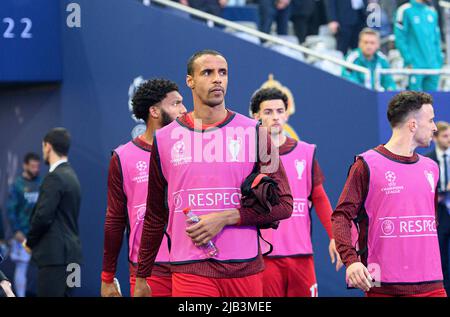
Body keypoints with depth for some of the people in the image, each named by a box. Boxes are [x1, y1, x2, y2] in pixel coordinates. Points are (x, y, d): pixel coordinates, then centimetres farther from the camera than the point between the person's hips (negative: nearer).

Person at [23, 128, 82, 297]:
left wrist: (29, 242, -2)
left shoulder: (54, 178, -13)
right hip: (70, 253, 9)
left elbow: (43, 217, -19)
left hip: (55, 256, -9)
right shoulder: (71, 176, 17)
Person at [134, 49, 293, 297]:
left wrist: (224, 218, -10)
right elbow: (155, 216, 15)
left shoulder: (253, 132, 5)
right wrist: (141, 277, 14)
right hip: (189, 269, 0)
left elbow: (283, 204, 1)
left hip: (244, 267, 0)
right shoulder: (166, 138, 8)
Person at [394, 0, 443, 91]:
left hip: (433, 66, 6)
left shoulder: (432, 12, 14)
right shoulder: (405, 11, -5)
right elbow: (400, 38, -9)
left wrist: (439, 60, 10)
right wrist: (408, 60, -14)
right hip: (415, 66, -6)